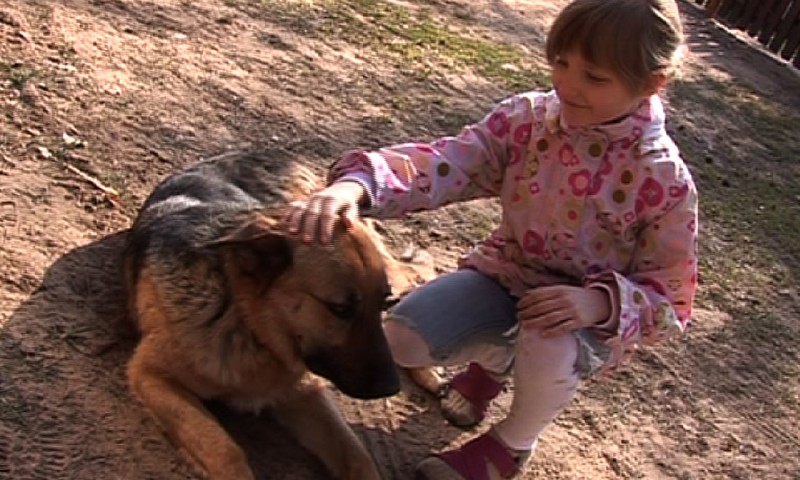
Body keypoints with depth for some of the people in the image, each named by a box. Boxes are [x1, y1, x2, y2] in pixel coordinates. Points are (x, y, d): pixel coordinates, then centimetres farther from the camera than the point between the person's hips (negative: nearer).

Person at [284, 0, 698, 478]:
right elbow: (443, 164, -24)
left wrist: (600, 303, -36)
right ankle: (495, 359, 17)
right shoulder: (527, 119, -12)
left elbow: (671, 296, -13)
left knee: (549, 351, -39)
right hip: (505, 275, 4)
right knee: (404, 339, -20)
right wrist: (356, 183, -45)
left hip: (594, 313, -3)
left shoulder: (665, 181, -20)